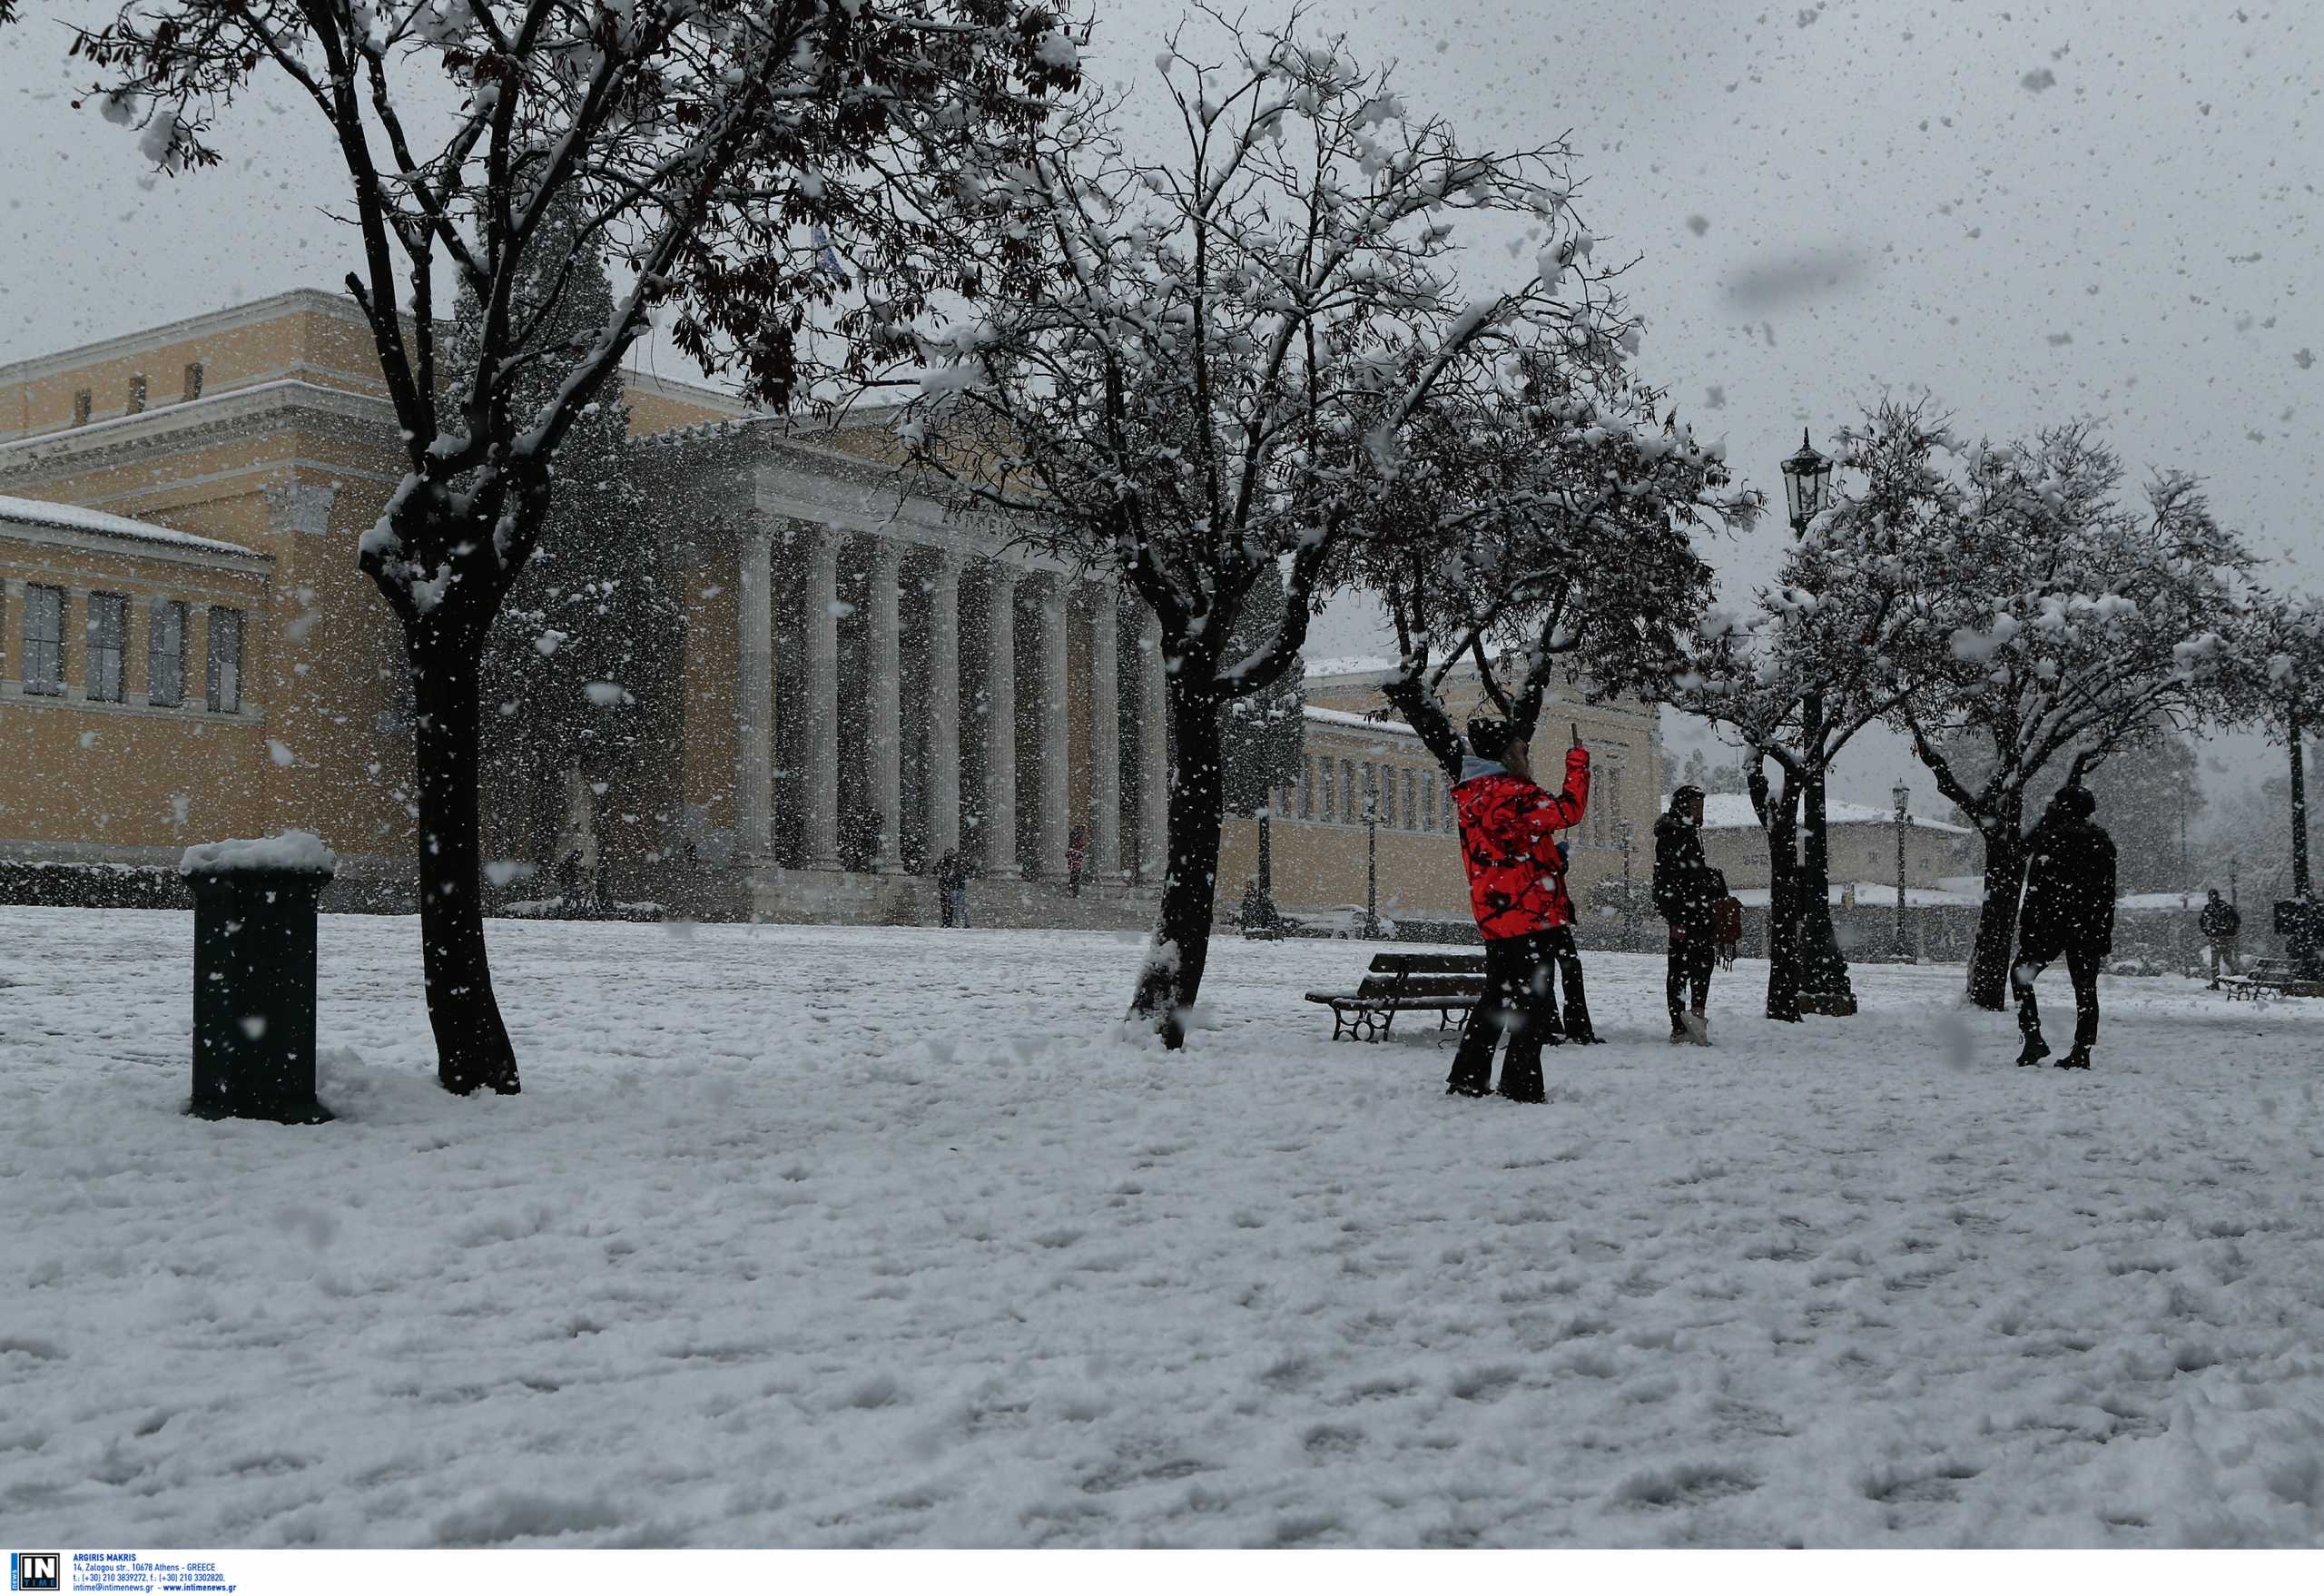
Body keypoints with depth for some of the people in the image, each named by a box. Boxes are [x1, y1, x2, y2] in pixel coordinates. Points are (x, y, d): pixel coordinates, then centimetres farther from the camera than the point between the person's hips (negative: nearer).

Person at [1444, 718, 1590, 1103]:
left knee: (1497, 997, 17)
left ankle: (1466, 1081, 20)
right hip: (1526, 913, -9)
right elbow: (1567, 811, -18)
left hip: (1494, 916, 9)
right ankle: (1522, 1089, -3)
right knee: (1532, 1000, -3)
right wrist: (1578, 759, -9)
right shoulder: (1507, 793, -15)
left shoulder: (1473, 795, 15)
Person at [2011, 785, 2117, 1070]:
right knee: (2085, 988, 7)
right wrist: (2105, 935, 14)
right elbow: (2109, 894, 10)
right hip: (2090, 928, 5)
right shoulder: (2103, 841, 8)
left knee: (2020, 975, 8)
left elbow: (2036, 888, -11)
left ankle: (2034, 1039, -2)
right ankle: (2081, 1053, 6)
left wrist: (2025, 928, -7)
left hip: (2052, 921, -5)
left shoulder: (2052, 836, -8)